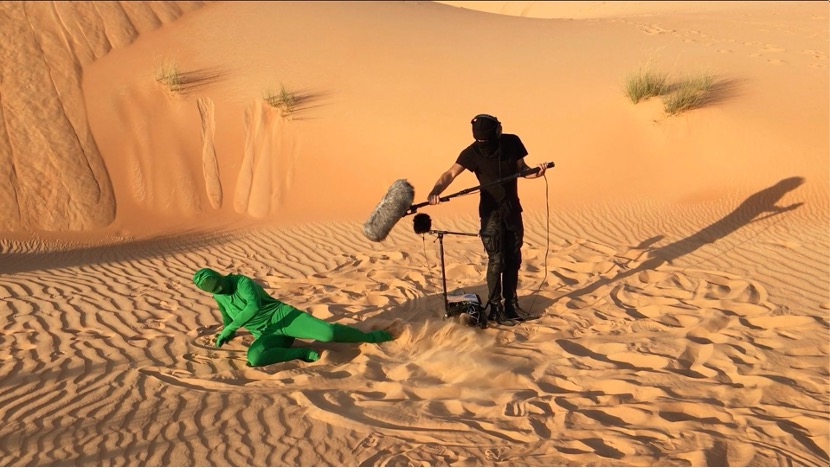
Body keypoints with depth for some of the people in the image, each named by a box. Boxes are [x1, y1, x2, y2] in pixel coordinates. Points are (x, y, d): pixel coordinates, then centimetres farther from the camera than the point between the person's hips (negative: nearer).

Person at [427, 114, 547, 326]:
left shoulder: (512, 143, -5)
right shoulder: (472, 152, -16)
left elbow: (521, 168, 7)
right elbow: (450, 174, -26)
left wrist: (534, 172, -15)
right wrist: (436, 191, -44)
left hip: (513, 209, 4)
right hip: (491, 211, -4)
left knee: (513, 259, 9)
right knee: (496, 260, -7)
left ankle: (511, 304, 22)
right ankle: (494, 308, 4)